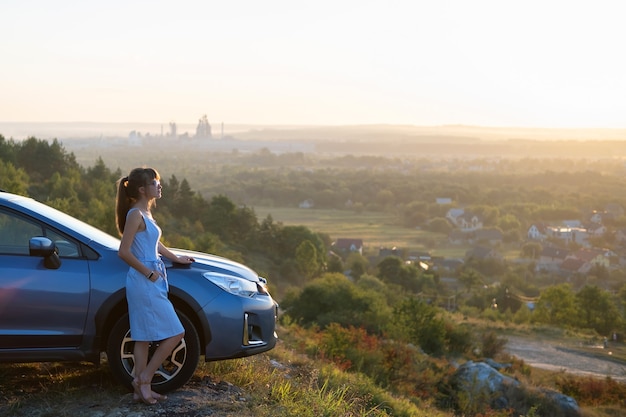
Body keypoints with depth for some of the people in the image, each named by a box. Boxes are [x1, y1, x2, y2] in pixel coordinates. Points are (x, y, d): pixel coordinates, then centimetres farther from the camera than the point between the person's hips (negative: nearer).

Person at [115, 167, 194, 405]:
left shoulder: (145, 214, 14)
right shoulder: (135, 214, -15)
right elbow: (124, 252, -20)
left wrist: (176, 258, 31)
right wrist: (149, 273, -16)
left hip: (149, 283, 9)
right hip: (144, 283, -9)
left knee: (144, 337, 11)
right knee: (175, 333, -6)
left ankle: (141, 388, 16)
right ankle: (144, 378, 2)